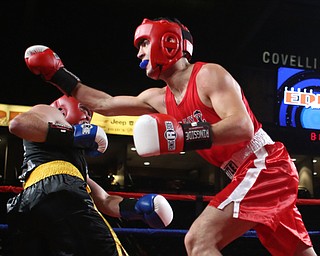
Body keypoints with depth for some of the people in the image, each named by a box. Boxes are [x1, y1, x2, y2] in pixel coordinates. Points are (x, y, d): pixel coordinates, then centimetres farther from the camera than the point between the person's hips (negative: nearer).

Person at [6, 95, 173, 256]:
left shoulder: (73, 158, 43)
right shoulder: (49, 112, 23)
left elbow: (104, 201, 36)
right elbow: (18, 123, -3)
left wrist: (138, 207, 18)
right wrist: (73, 134, -1)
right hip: (58, 191, -9)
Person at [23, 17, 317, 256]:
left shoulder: (209, 75, -10)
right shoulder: (160, 99, 13)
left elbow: (242, 126, -24)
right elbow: (105, 104, 18)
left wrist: (186, 135, -35)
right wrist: (60, 76, 19)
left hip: (265, 166, -9)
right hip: (252, 172, 9)